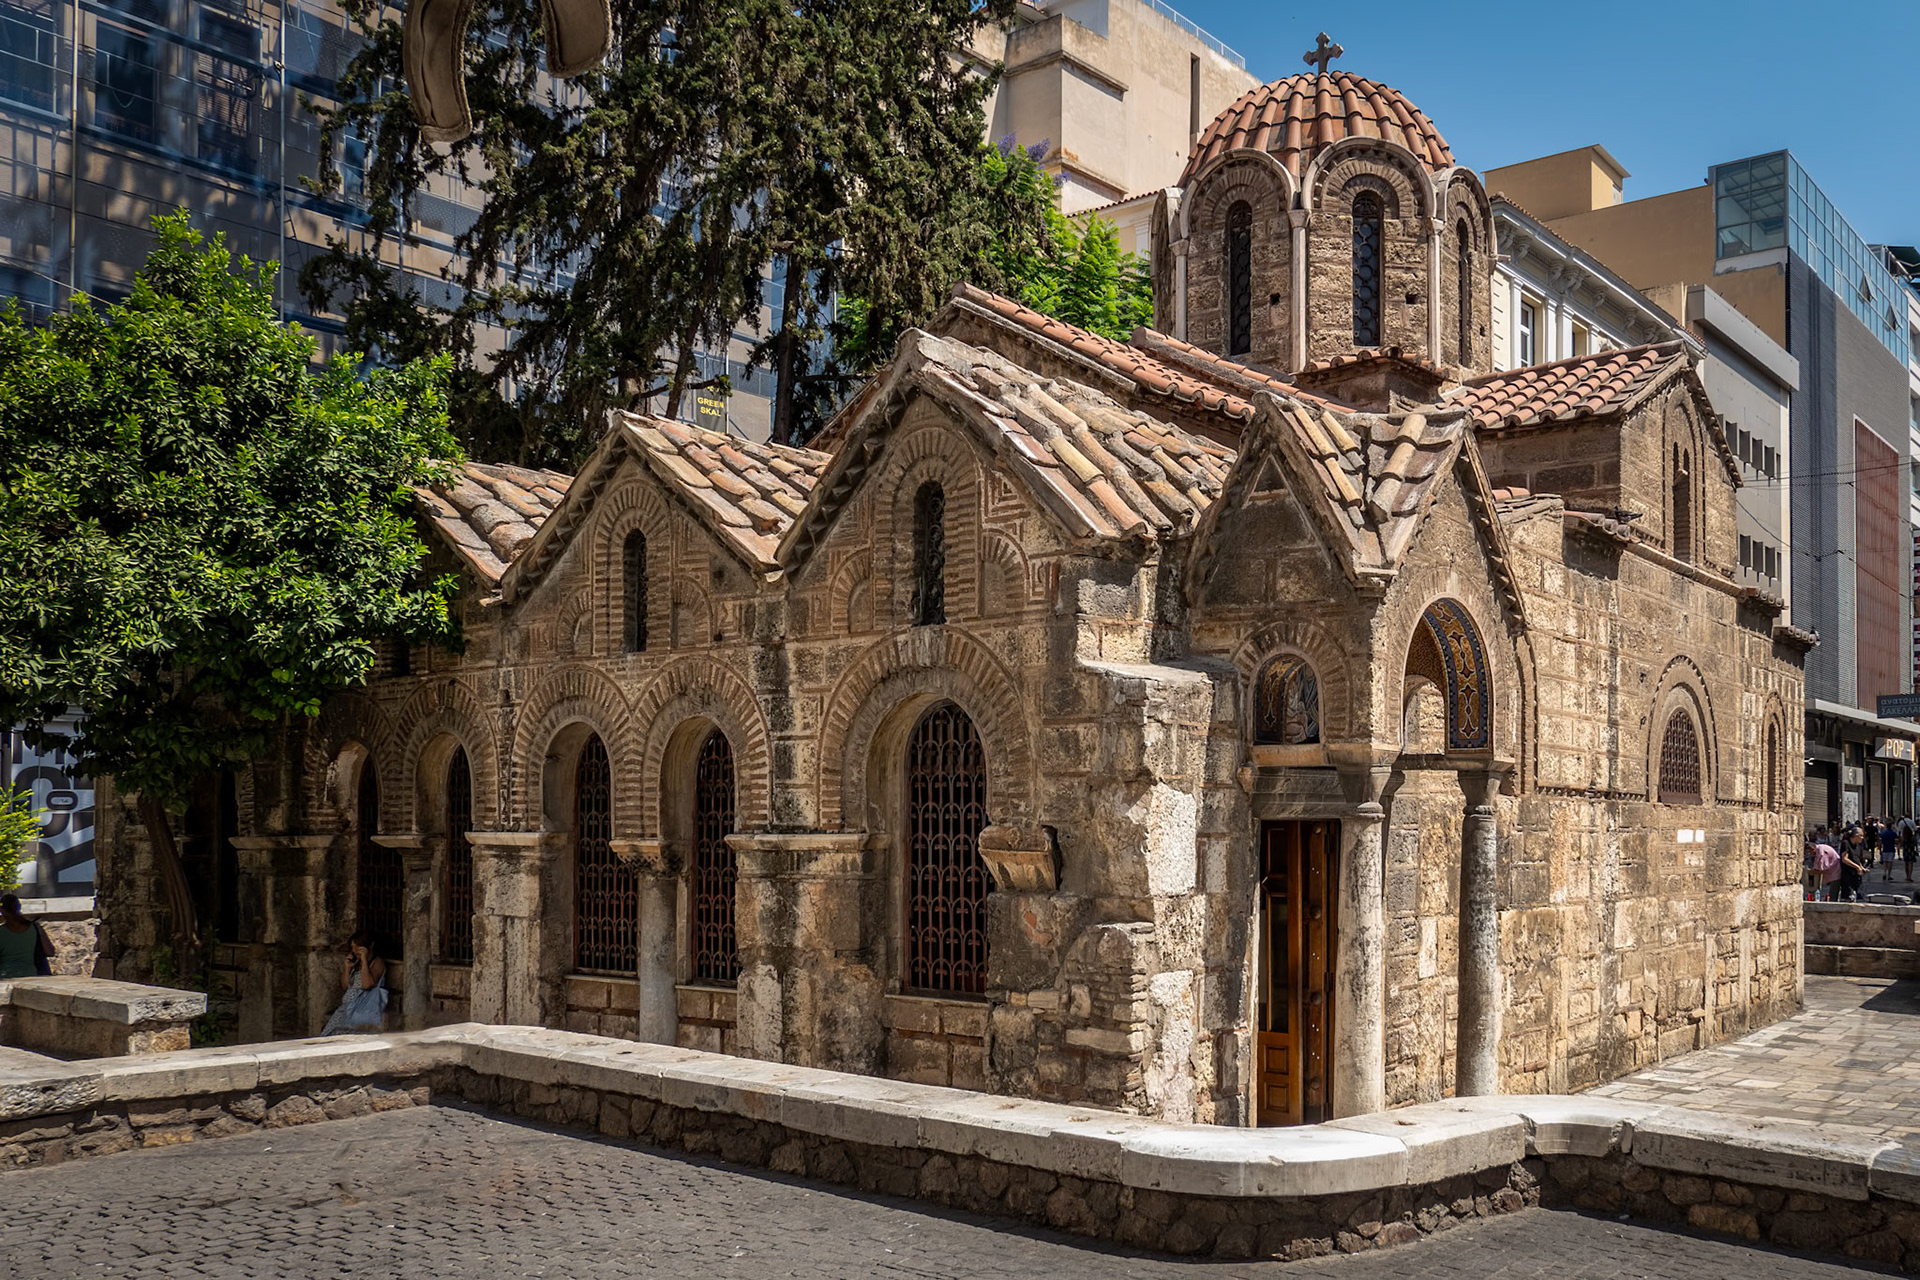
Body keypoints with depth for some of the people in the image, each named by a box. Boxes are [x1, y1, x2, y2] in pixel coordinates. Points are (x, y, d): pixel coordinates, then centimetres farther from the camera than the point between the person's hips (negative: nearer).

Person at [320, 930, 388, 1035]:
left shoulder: (377, 962, -1)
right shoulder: (355, 963, 21)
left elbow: (367, 984, -17)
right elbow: (344, 987, 20)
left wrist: (364, 960, -13)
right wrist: (347, 968, 8)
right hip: (349, 1006, 7)